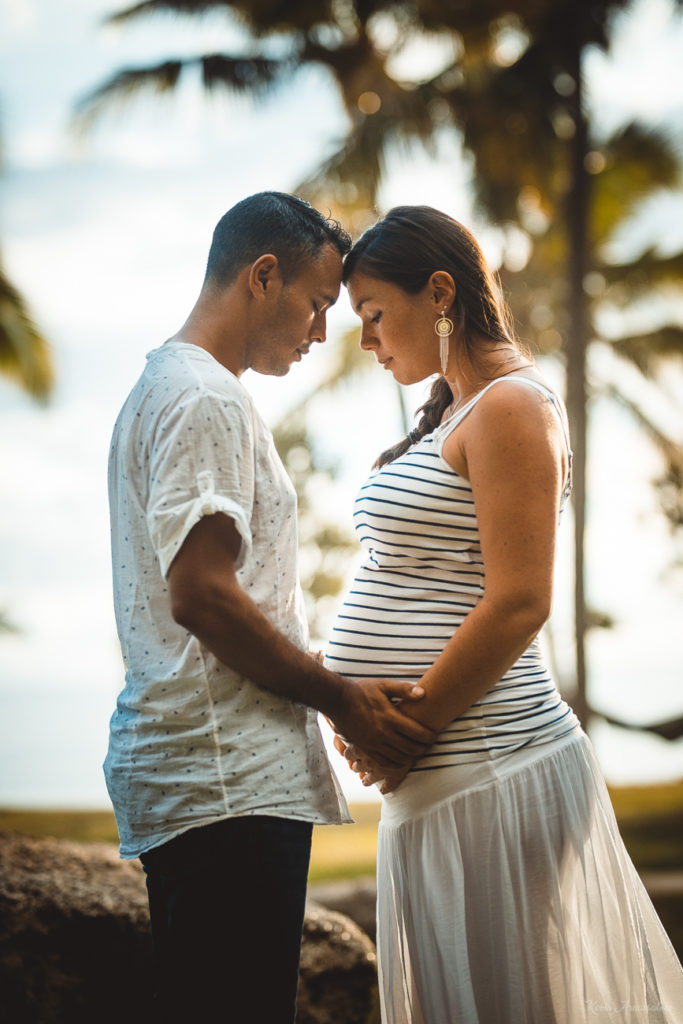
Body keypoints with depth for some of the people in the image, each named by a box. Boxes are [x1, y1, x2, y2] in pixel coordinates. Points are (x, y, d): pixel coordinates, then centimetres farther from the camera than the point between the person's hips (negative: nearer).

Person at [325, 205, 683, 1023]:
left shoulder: (509, 408, -11)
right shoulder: (449, 418, 18)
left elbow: (518, 602, -20)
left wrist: (408, 730, -16)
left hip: (485, 770, -9)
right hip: (437, 782, 9)